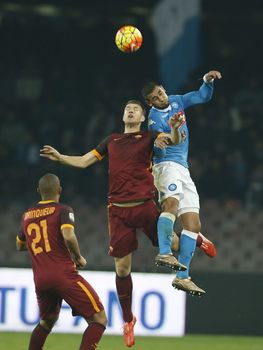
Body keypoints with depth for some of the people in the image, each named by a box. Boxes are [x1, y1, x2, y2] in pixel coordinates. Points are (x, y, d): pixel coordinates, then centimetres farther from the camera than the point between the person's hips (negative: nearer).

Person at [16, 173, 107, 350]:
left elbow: (19, 245, 31)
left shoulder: (27, 215, 16)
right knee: (99, 319, -5)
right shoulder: (62, 210, -1)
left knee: (47, 321, 29)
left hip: (40, 280, 6)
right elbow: (68, 236, -19)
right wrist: (79, 257, -3)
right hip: (64, 275, -6)